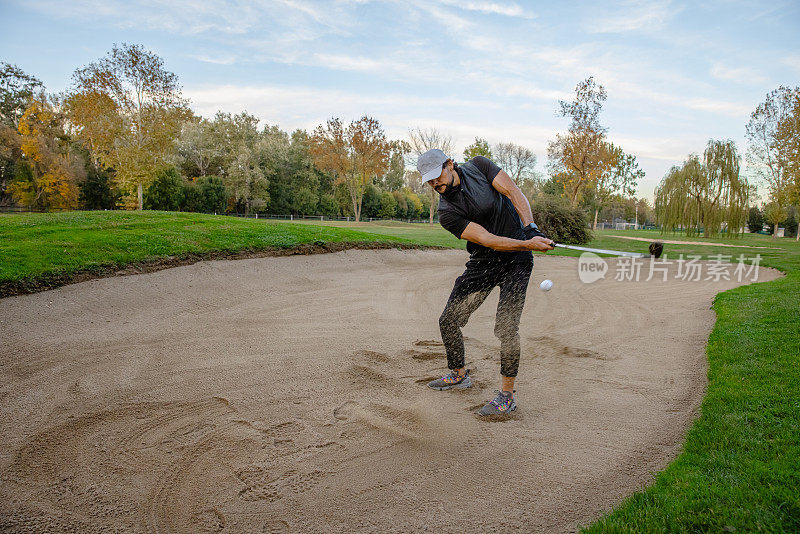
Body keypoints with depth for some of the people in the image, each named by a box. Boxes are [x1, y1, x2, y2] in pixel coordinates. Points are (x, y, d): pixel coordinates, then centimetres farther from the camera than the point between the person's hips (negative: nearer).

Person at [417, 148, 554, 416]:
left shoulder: (479, 165, -6)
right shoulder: (447, 213, -11)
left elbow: (513, 192, -9)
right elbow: (488, 240, -20)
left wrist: (530, 228, -24)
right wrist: (528, 244, -32)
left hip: (517, 260, -2)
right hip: (482, 264, 2)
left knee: (506, 326, -14)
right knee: (448, 321, 4)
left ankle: (507, 394, 1)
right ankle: (459, 374, 29)